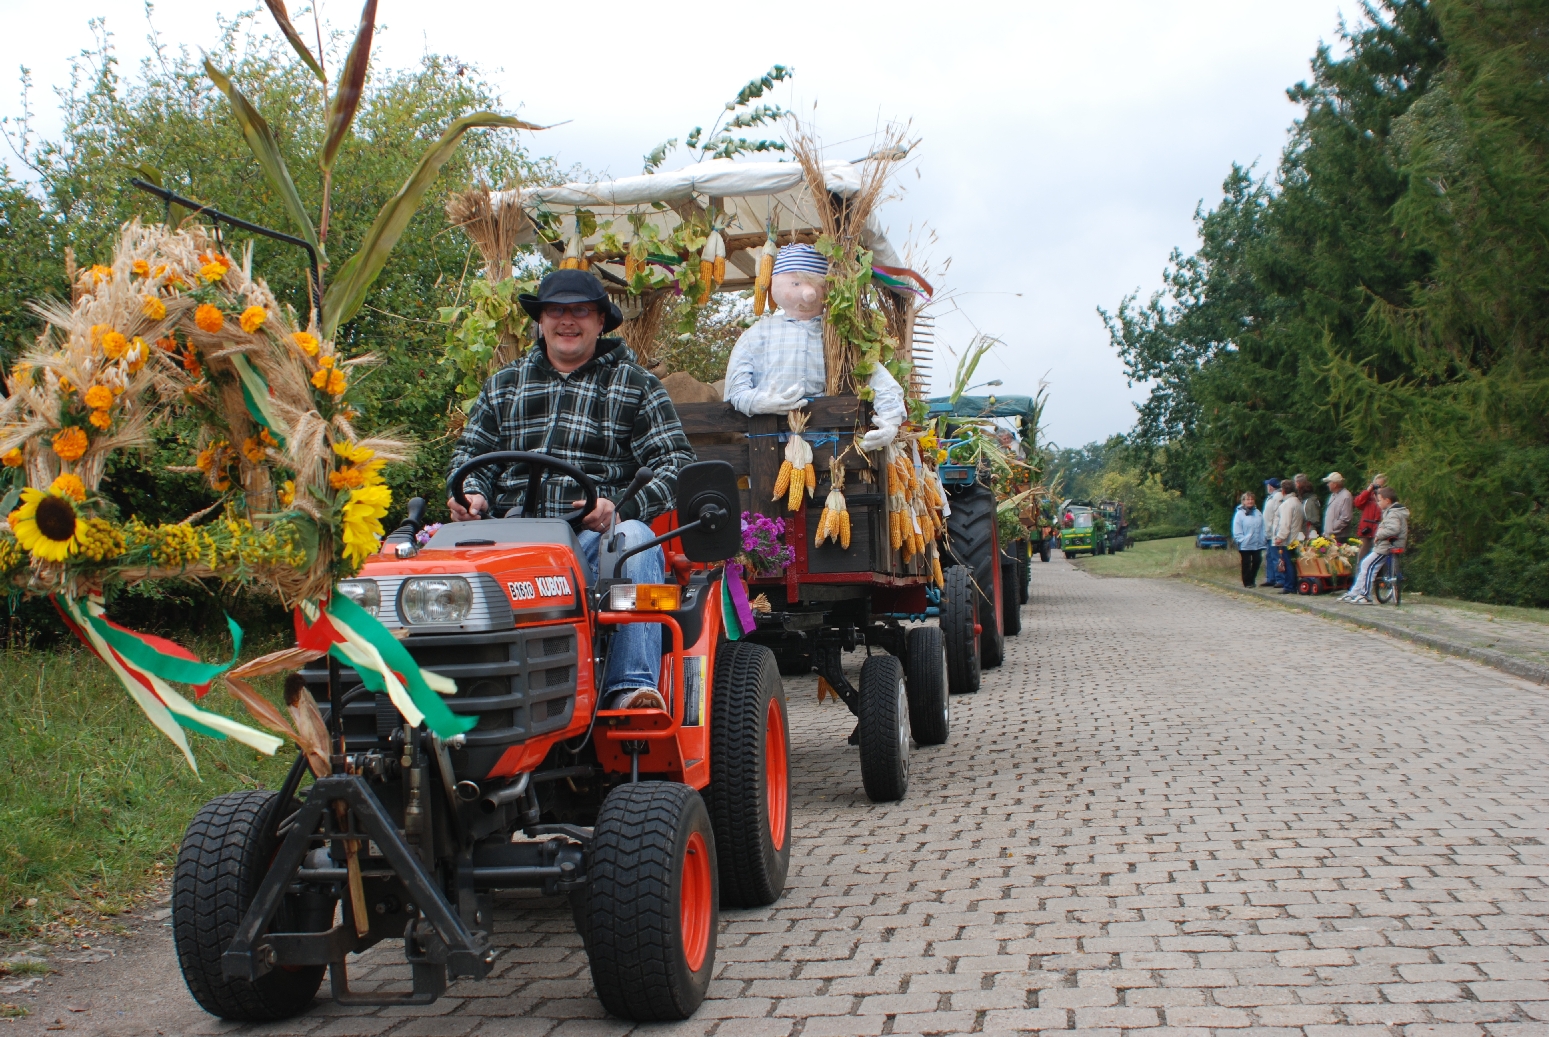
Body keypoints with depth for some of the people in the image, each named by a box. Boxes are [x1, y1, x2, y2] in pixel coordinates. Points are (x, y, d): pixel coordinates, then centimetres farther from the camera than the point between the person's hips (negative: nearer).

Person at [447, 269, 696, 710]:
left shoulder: (636, 386, 13)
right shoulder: (503, 385, 24)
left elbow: (676, 463, 2)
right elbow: (472, 450, 23)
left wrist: (622, 506, -17)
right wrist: (472, 494, -3)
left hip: (596, 535, -2)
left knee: (634, 542, -37)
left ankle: (632, 687, -38)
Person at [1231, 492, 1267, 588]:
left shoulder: (1258, 513, 8)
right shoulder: (1240, 514, -5)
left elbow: (1262, 528, 9)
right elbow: (1236, 531, -7)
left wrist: (1262, 540, 2)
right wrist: (1242, 540, -15)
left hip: (1257, 544, 4)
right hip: (1245, 546, -4)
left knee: (1256, 562, 7)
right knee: (1246, 564, 3)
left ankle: (1251, 580, 23)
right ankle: (1247, 582, 12)